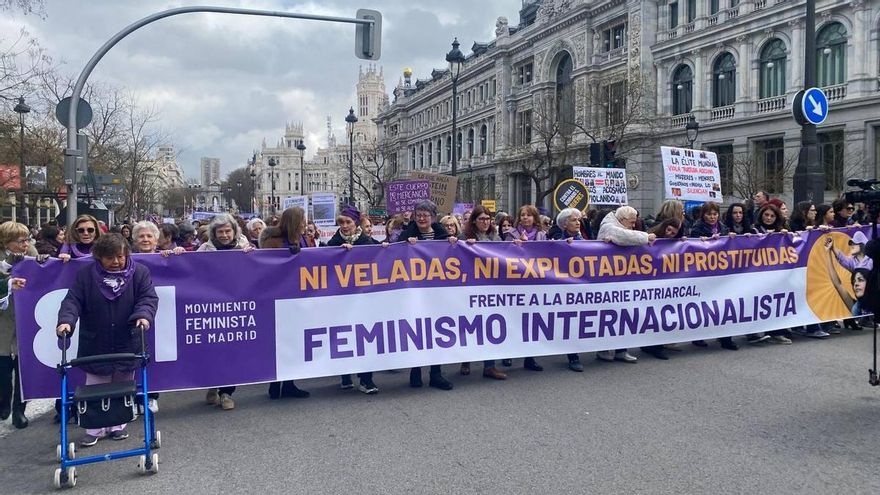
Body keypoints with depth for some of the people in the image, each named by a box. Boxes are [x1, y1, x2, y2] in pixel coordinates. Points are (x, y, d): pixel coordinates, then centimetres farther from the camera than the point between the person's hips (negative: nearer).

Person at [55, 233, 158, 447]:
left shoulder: (139, 273, -4)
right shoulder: (86, 274, -2)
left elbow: (148, 298, -10)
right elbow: (73, 300, -6)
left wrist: (144, 315, -30)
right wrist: (66, 320, -24)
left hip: (127, 345, 0)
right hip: (95, 346, 0)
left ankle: (118, 425, 29)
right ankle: (95, 429, 21)